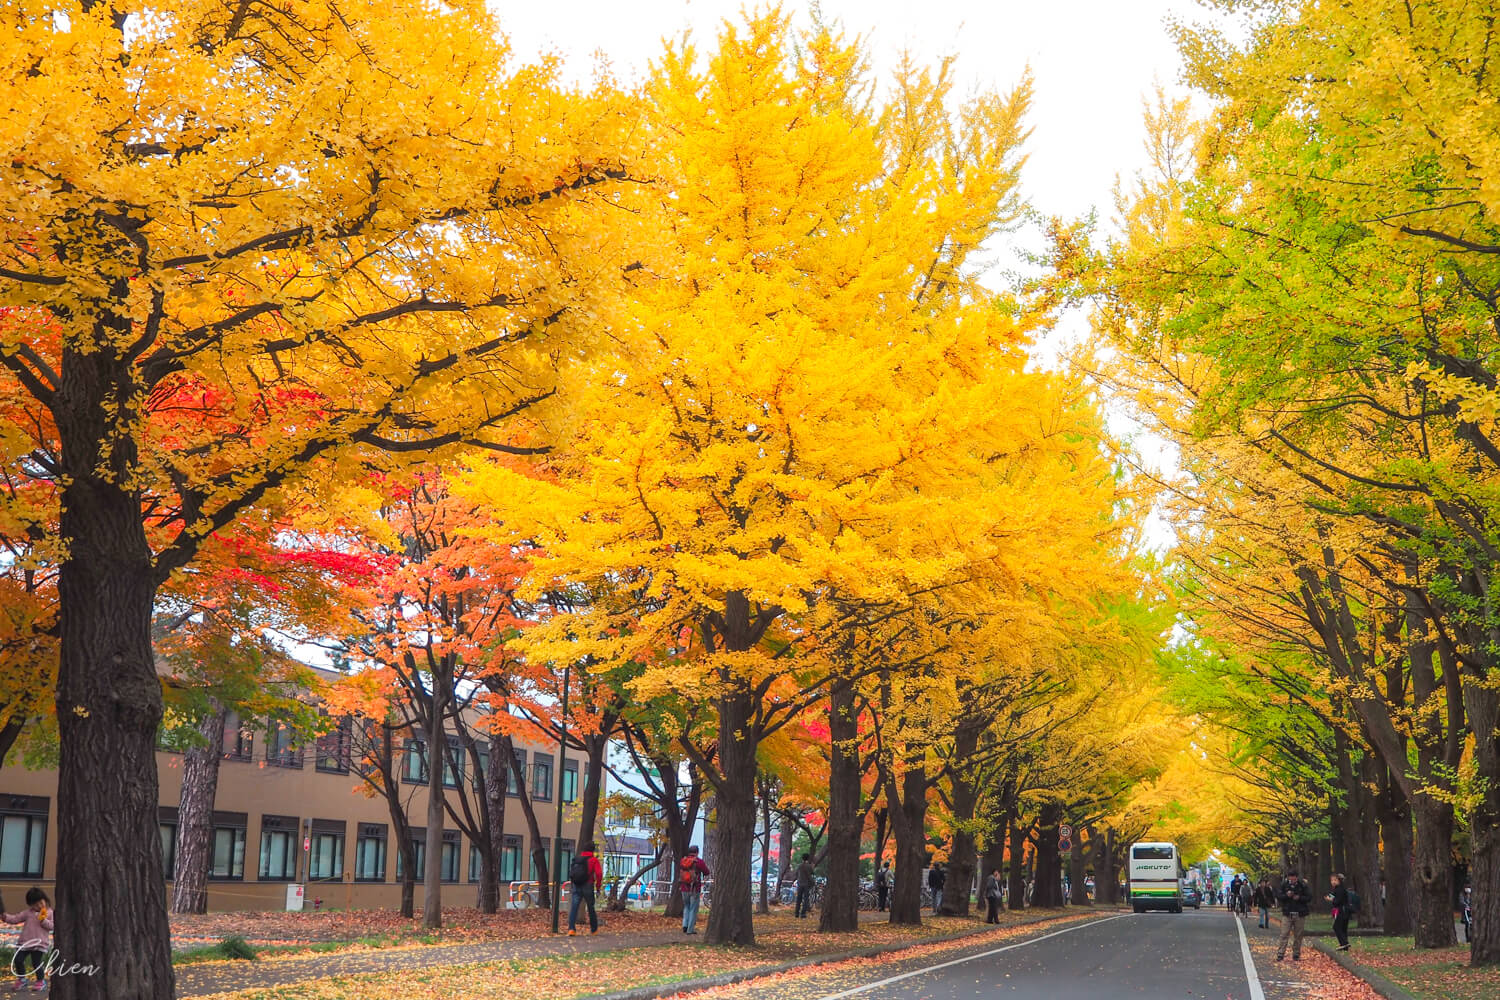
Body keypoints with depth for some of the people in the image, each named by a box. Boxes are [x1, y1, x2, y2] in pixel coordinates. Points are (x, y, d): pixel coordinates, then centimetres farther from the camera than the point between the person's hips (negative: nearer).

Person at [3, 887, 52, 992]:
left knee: (36, 963, -6)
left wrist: (43, 920, -21)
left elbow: (51, 926, -6)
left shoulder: (49, 913, 1)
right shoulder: (27, 913, 9)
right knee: (18, 960, 0)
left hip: (39, 943, -4)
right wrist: (5, 916, -12)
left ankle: (41, 981, 15)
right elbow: (15, 918, 4)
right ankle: (21, 980, 22)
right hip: (24, 942, 4)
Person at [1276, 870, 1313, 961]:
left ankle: (1296, 955, 17)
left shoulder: (1303, 885, -1)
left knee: (1298, 936, 7)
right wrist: (1286, 895, -15)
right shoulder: (1284, 885, 2)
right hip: (1287, 914, 0)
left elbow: (1309, 897, -2)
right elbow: (1278, 895, 4)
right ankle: (1280, 955, -5)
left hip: (1300, 915, 0)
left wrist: (1299, 898, -17)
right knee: (1284, 935, -5)